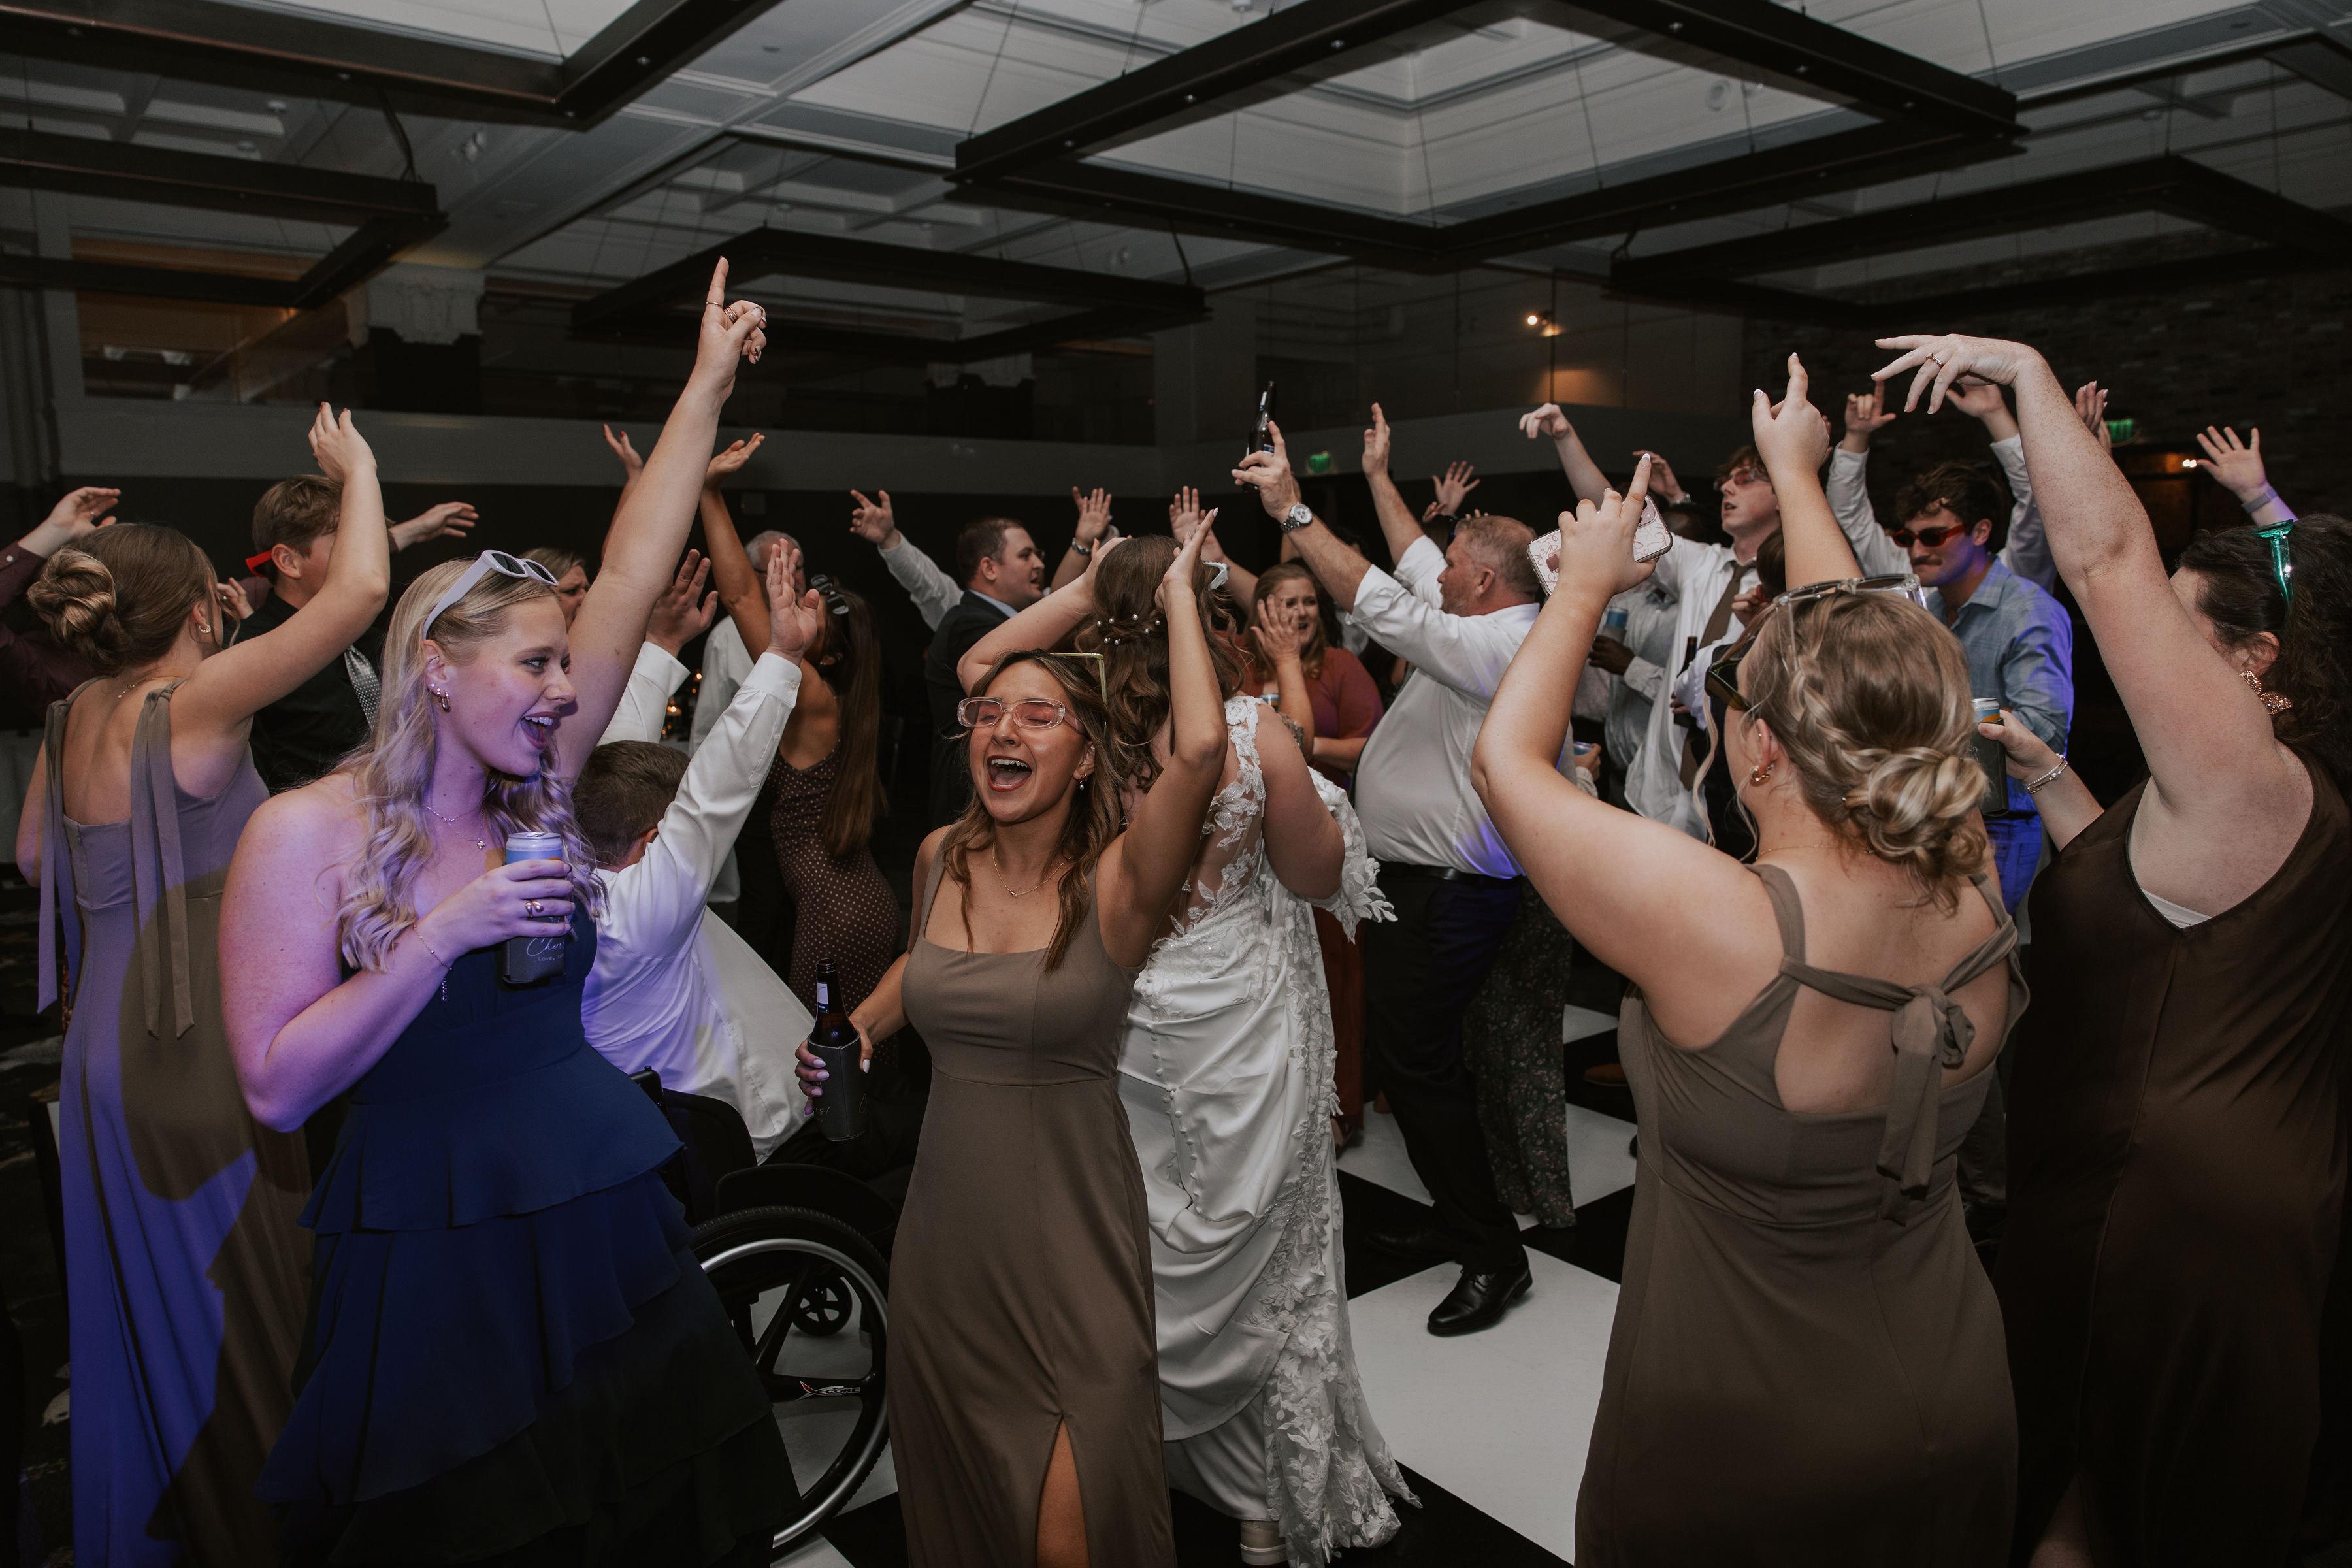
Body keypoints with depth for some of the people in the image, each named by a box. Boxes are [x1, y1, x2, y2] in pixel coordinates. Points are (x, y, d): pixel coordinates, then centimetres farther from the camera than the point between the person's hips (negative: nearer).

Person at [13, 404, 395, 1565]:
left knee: (156, 1311, 22)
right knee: (245, 1313, 6)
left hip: (105, 1045, 8)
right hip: (197, 1047, -8)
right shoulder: (198, 700, -17)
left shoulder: (72, 719, 5)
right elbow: (359, 590, -21)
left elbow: (32, 857, 19)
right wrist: (358, 470, -7)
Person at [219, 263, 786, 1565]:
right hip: (427, 1251, -4)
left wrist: (708, 382, 3)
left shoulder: (536, 796, 3)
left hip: (599, 1227, 5)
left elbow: (631, 574, 2)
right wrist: (447, 934, -22)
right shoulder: (307, 834, -9)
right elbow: (276, 1088, -13)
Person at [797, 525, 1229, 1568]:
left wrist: (1178, 592, -24)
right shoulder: (940, 858, -1)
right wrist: (863, 1024, 3)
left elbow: (1200, 752, -36)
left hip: (1070, 1247, -5)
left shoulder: (1117, 880, -16)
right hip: (943, 1237, 5)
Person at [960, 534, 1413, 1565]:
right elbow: (1320, 876, -7)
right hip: (1239, 1029, -1)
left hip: (1121, 1034, 1)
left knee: (1138, 1254, 22)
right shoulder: (1255, 732, -19)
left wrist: (1086, 588, -2)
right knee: (1262, 1263, 17)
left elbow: (981, 662, 6)